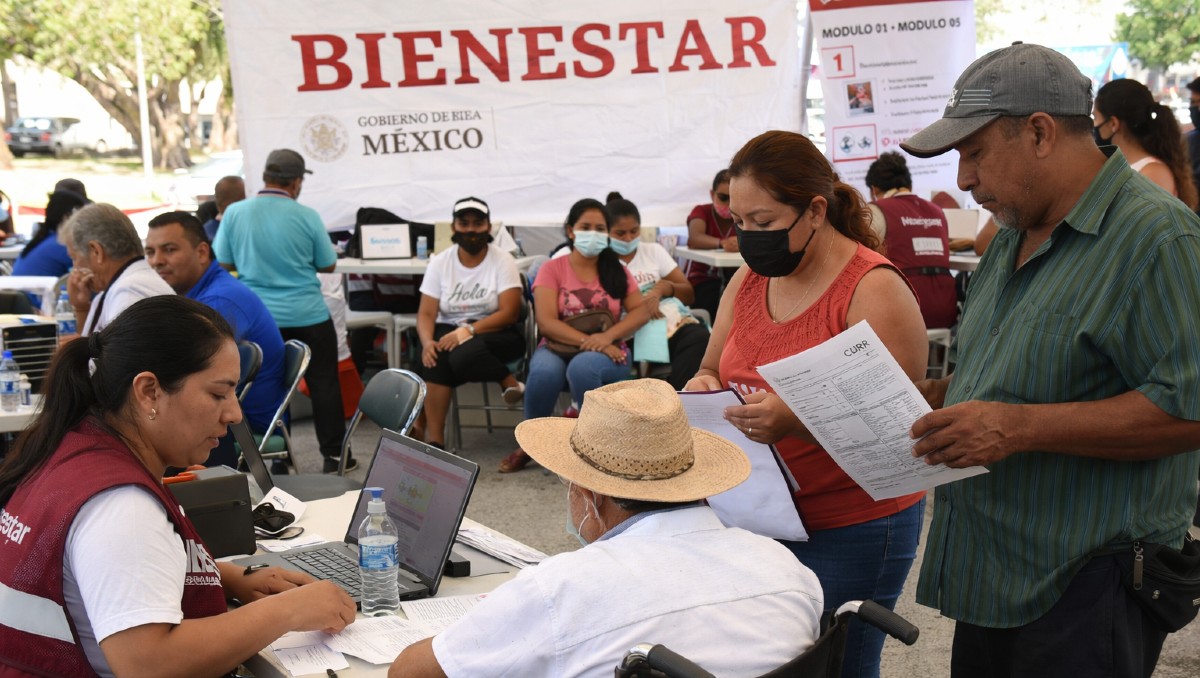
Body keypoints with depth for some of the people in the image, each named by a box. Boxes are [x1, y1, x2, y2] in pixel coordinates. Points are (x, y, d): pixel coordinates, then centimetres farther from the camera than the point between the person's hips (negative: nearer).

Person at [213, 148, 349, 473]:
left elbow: (225, 263, 4)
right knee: (324, 383, 8)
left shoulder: (235, 213, -4)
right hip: (307, 316, -2)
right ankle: (334, 454, 12)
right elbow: (328, 265, 0)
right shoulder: (307, 216, -9)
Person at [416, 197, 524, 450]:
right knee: (436, 357, -33)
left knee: (464, 354, -37)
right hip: (449, 331, 3)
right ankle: (434, 439, -29)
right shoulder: (440, 262, 4)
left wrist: (469, 330, -26)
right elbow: (426, 313, 0)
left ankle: (509, 383, -10)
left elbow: (509, 313, -13)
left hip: (493, 334, -3)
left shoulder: (503, 261, -4)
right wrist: (427, 341, -23)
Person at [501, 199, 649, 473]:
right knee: (544, 371, -36)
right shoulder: (552, 269, 5)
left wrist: (606, 337, -18)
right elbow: (546, 322, -7)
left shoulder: (617, 270, 11)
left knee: (583, 367, -36)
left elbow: (641, 311, 0)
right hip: (558, 348, 0)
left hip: (607, 354, 0)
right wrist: (587, 341, -21)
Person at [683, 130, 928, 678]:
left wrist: (795, 420, -33)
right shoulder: (748, 281, 5)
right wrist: (702, 388, -8)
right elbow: (712, 369, 16)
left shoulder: (875, 290, -15)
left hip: (850, 532, -6)